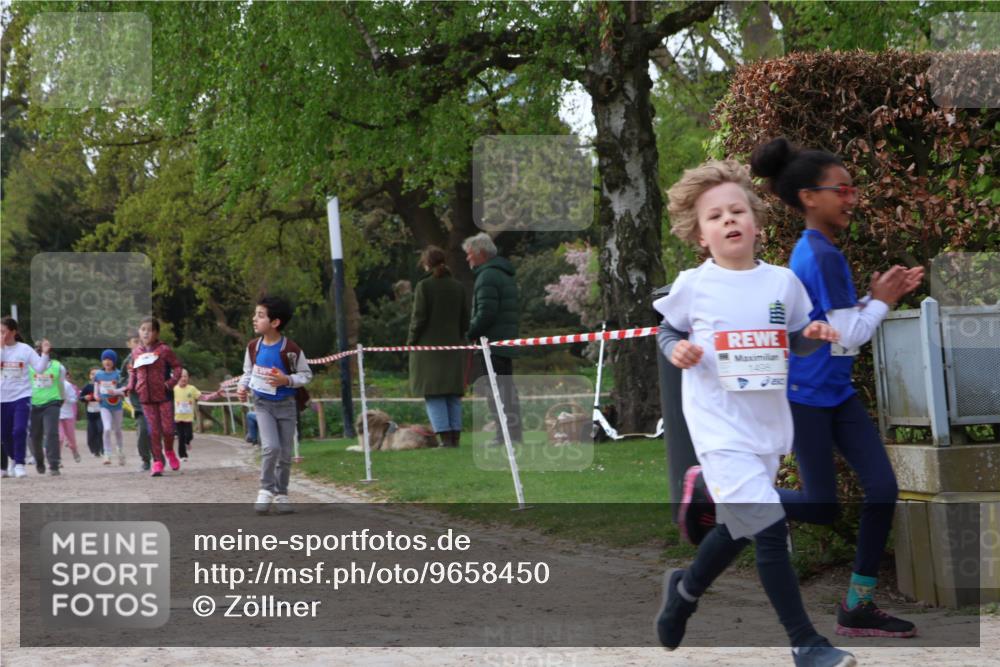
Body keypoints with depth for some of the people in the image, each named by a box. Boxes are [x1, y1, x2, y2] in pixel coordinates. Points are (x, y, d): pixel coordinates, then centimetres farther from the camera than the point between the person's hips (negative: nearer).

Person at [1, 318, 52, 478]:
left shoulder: (25, 349, -3)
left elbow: (39, 368, -4)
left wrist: (45, 354, -18)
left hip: (22, 396, -3)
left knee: (19, 430, -17)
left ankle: (19, 464, -8)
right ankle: (14, 459, 33)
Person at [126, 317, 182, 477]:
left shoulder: (164, 349, -5)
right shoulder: (136, 352, 7)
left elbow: (176, 366, -3)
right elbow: (133, 371, 18)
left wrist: (171, 382, -16)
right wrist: (131, 386, 4)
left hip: (163, 395, -3)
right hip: (146, 397, 3)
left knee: (167, 428, 0)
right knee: (153, 430, 3)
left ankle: (169, 451, 29)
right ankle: (158, 461, 10)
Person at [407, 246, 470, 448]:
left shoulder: (424, 286, -9)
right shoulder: (457, 287, 6)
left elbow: (419, 317, -11)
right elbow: (465, 320, 8)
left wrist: (411, 341, 0)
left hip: (428, 345, -5)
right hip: (452, 345, 5)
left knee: (433, 393, -3)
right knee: (453, 393, 10)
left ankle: (444, 436, -11)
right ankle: (455, 435, 8)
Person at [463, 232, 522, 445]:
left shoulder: (487, 276, -12)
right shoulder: (506, 275, 20)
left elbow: (485, 313, -21)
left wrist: (470, 334, -9)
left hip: (491, 343, -10)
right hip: (508, 344, 10)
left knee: (495, 391, -9)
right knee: (508, 388, 13)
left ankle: (505, 434, -13)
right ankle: (515, 432, 16)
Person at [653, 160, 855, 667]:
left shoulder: (782, 281, 3)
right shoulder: (692, 286, -6)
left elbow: (796, 343, 13)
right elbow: (667, 332, 7)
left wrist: (813, 336, -8)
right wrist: (676, 351, -14)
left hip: (768, 424, 5)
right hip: (720, 425, -5)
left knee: (737, 526, 18)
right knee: (769, 527, -15)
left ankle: (684, 589, 47)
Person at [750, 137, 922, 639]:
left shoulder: (816, 251, 8)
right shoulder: (823, 257, -21)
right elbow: (845, 338, -21)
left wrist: (882, 296, 4)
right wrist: (882, 301, -8)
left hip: (835, 392, 9)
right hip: (804, 395, -9)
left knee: (883, 488, 1)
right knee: (823, 508, 1)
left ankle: (857, 608, 7)